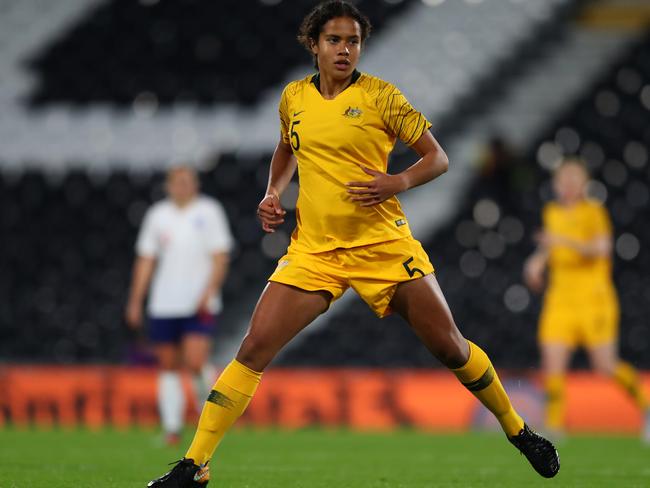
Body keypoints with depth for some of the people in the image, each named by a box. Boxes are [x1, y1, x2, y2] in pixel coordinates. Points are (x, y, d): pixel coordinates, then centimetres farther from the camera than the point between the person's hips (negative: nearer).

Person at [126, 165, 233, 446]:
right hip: (163, 305, 3)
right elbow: (145, 260, 11)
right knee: (168, 367, 3)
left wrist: (209, 292, -13)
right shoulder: (157, 215, 9)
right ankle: (172, 428, 7)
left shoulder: (209, 211, 2)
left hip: (199, 306, -3)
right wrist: (136, 301, 7)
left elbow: (220, 257, -1)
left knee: (195, 363, -15)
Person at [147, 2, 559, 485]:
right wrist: (273, 193, 11)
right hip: (314, 247, 2)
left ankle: (519, 432, 26)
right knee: (254, 349, -11)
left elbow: (437, 158, 0)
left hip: (383, 244, -2)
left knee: (450, 347, 3)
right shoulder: (294, 97, 7)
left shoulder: (379, 95, -4)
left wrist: (398, 182, -18)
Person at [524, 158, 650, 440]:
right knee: (552, 364, -9)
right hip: (560, 299, 5)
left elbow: (601, 248, -23)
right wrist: (538, 260, 10)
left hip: (593, 298, -5)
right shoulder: (551, 213, 12)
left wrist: (565, 241, -35)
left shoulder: (594, 212, -7)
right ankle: (554, 425, 0)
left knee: (605, 366, -4)